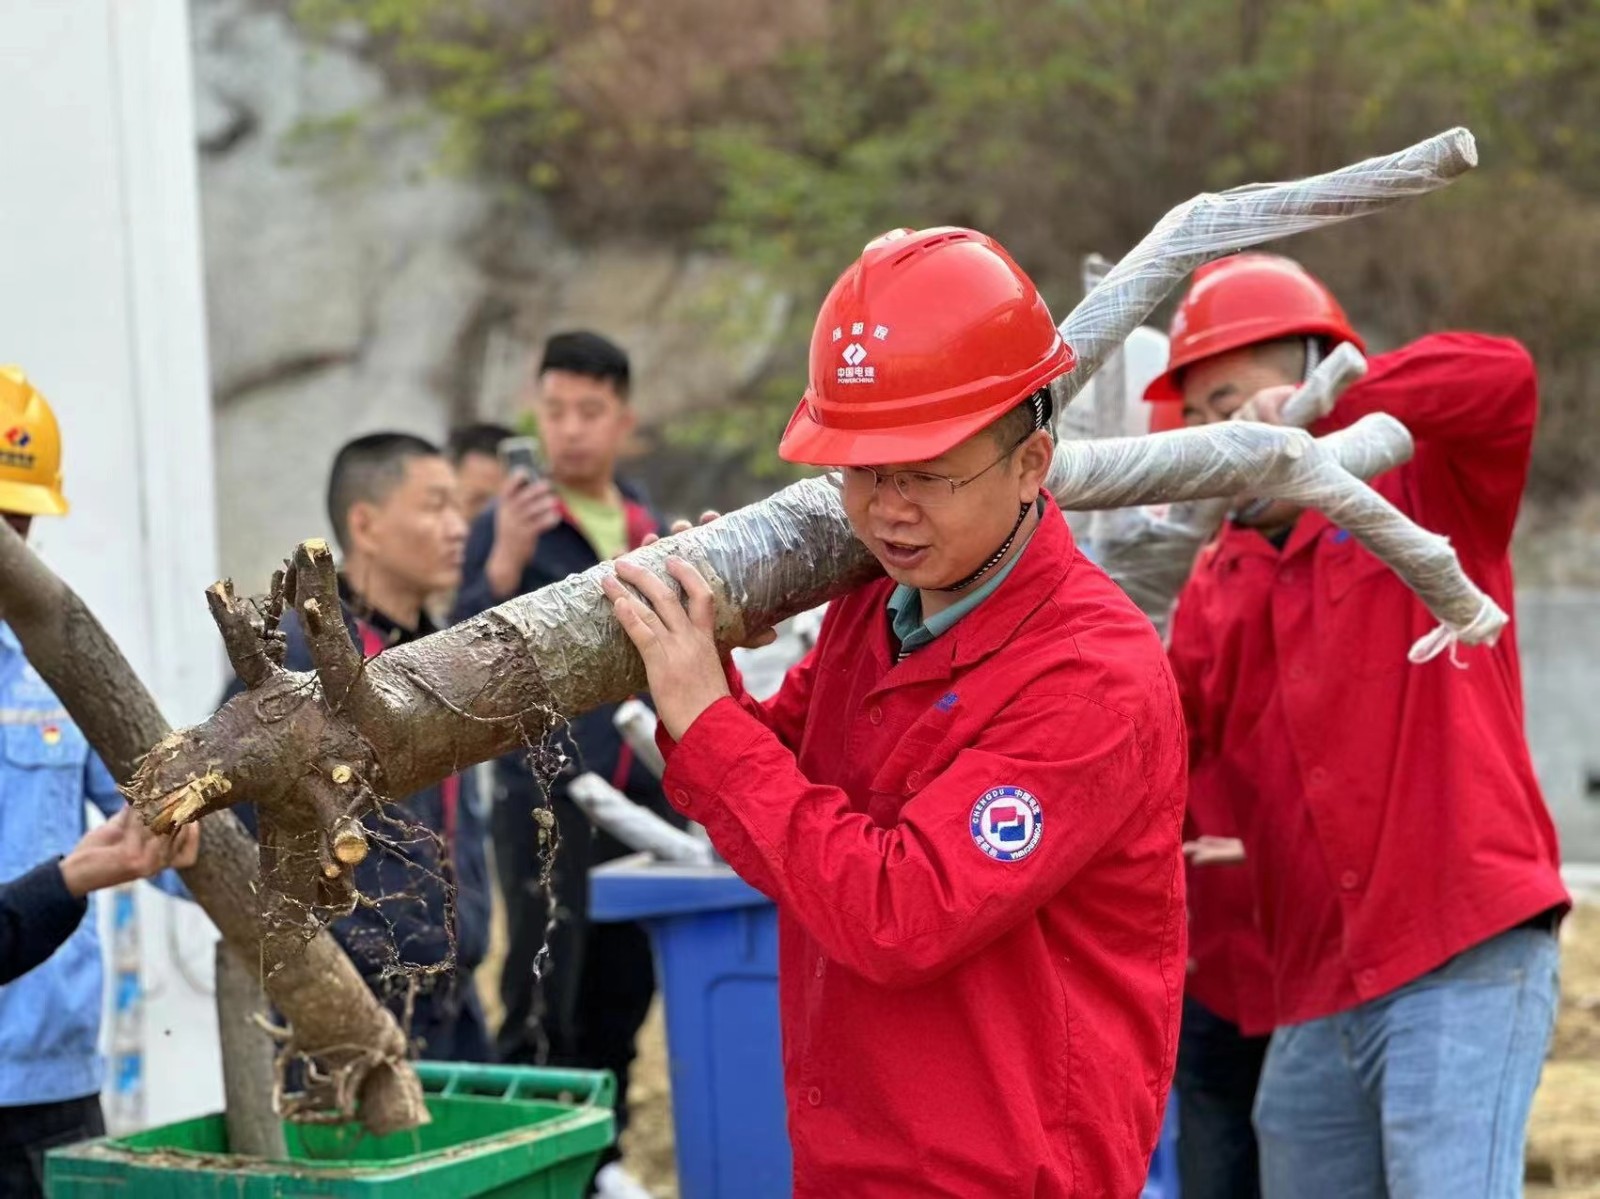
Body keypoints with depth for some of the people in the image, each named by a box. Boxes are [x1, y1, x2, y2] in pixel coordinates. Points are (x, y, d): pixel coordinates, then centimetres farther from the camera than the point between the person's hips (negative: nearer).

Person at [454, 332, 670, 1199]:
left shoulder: (648, 530, 12)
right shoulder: (510, 526, -6)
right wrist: (505, 564, -31)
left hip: (644, 798, 6)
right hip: (548, 798, -5)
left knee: (622, 994, 12)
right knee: (542, 1004, -4)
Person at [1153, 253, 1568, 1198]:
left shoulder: (1423, 499, 0)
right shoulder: (1218, 582, 16)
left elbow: (1502, 379, -19)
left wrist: (1318, 410, -24)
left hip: (1463, 958, -7)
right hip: (1318, 990, 7)